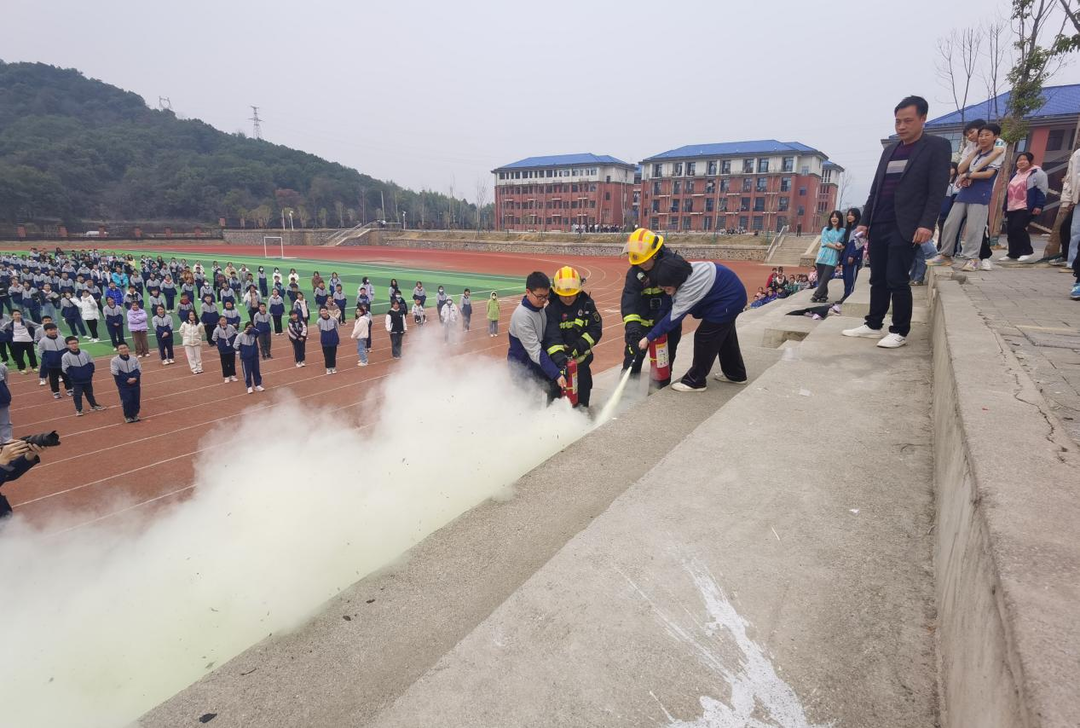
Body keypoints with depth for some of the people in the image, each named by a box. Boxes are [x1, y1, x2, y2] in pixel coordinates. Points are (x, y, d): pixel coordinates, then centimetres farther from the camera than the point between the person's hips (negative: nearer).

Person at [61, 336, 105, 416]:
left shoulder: (85, 353, 0)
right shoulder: (65, 356, -11)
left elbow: (91, 363, 8)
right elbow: (66, 369, -9)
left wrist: (90, 373, 0)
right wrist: (73, 376, -14)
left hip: (88, 379, 3)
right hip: (76, 381, -3)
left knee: (89, 393, 18)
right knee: (77, 395, 4)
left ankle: (94, 405, 32)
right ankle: (78, 410, 16)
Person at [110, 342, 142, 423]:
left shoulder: (134, 359, 0)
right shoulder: (115, 360, -10)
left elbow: (138, 370, 1)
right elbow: (116, 373, -14)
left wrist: (135, 378, -17)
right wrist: (127, 379, -18)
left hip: (135, 383, 3)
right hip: (123, 385, -3)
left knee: (136, 399, 7)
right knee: (127, 401, -5)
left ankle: (135, 414, 24)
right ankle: (128, 416, 12)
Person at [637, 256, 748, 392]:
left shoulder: (689, 288, -36)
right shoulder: (681, 271, -11)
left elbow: (673, 318, -31)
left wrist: (649, 337, -26)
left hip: (729, 299, -10)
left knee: (704, 338, -6)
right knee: (725, 335, 22)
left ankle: (695, 381, 5)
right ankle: (736, 374, 38)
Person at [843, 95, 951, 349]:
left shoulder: (937, 146, 0)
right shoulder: (889, 150, 18)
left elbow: (937, 191, -9)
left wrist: (927, 224, -19)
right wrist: (864, 221, 12)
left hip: (905, 228, -6)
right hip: (879, 226, 6)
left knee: (897, 280, -7)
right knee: (878, 279, 8)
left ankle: (900, 331, 3)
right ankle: (873, 325, 16)